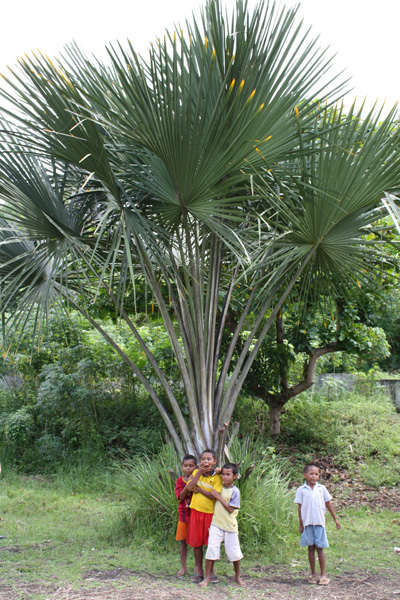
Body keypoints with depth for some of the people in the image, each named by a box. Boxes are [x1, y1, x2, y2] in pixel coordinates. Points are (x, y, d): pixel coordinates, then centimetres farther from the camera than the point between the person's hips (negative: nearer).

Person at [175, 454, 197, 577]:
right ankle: (183, 567, 18)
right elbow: (181, 496, -11)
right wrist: (189, 483, -21)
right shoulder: (180, 480, 2)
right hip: (183, 514, 2)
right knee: (183, 541, 7)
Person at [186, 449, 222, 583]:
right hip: (196, 511, 3)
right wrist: (199, 472, -14)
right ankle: (198, 570, 21)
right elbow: (189, 488, -11)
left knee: (211, 543, 4)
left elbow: (214, 496, -17)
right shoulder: (196, 473, 5)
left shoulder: (216, 477, -6)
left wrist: (199, 489, -13)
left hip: (210, 513, -3)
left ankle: (210, 571, 17)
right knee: (196, 542, 8)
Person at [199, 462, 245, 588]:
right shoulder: (219, 487, 4)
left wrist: (219, 497, -15)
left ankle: (237, 576, 28)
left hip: (230, 525, -3)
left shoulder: (235, 491, -8)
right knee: (211, 549, -4)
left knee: (234, 552, 7)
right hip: (216, 523, 3)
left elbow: (230, 509, -13)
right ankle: (207, 577, 5)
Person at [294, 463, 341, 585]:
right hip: (308, 522, 0)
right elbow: (300, 507, 2)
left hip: (319, 522, 0)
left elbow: (328, 504, 12)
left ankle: (323, 574, 7)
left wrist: (335, 519, 15)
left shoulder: (321, 488, 4)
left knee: (320, 548, 1)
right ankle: (313, 574, 16)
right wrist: (301, 524, 3)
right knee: (311, 548, 7)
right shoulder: (301, 490, -1)